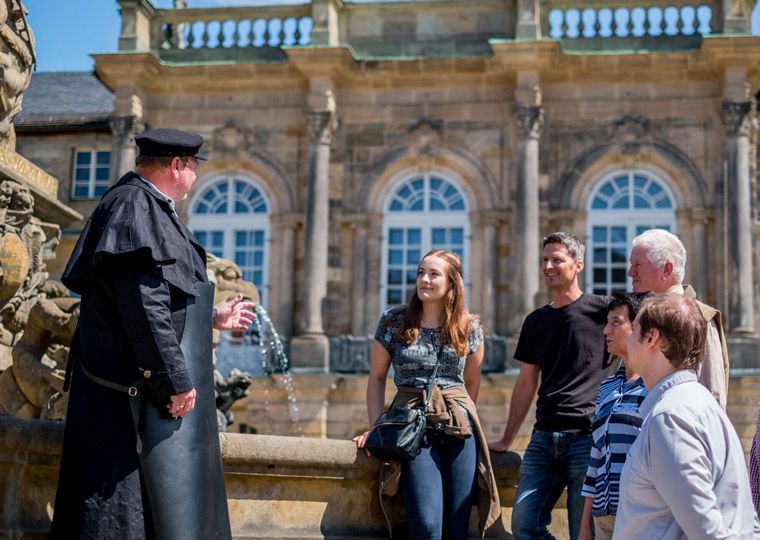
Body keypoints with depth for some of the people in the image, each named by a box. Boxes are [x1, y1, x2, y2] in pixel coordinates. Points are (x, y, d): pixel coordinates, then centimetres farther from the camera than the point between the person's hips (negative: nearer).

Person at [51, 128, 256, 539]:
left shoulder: (150, 208, 17)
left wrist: (214, 317, 34)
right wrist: (175, 379, -22)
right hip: (130, 388, -11)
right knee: (119, 506, -5)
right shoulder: (133, 205, -15)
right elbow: (142, 302, -23)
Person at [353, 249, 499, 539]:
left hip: (460, 430, 2)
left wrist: (457, 415, 10)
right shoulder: (393, 322, 4)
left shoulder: (469, 328, 6)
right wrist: (375, 428, 2)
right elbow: (377, 377, 9)